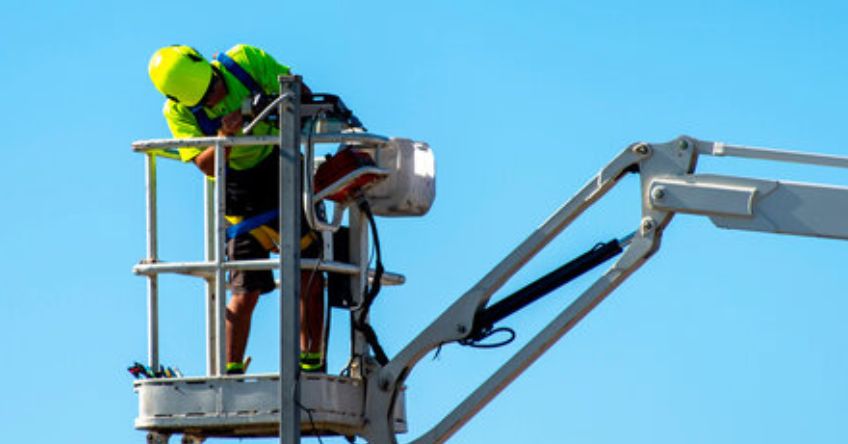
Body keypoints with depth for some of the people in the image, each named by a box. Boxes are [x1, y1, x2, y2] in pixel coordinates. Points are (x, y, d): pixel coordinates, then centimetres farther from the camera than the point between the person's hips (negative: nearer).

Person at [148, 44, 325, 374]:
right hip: (241, 194, -2)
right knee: (245, 292, -7)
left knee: (309, 278, 0)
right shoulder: (178, 112, -13)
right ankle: (231, 372, -1)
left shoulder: (245, 60, -12)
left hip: (283, 168, 2)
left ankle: (310, 361, 9)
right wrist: (226, 136, -35)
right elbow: (207, 166, -17)